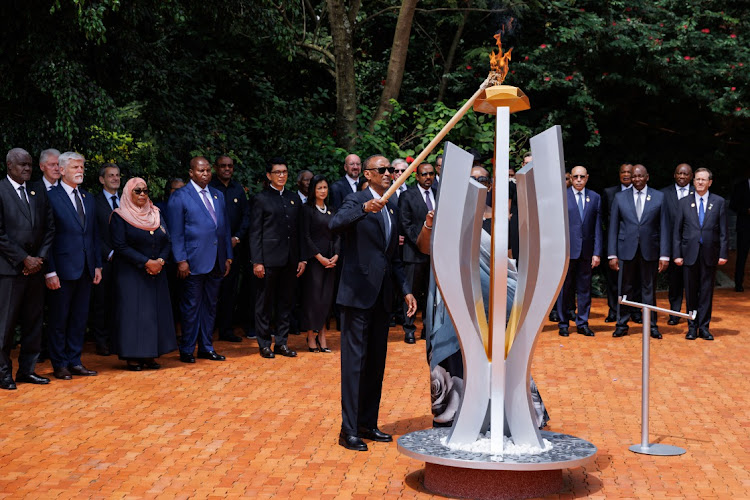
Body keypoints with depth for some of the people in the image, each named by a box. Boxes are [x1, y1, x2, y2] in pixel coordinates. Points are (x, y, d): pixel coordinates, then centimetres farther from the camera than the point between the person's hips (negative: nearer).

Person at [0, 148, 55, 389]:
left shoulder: (38, 194, 13)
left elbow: (49, 228, 13)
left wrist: (40, 257, -1)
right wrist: (24, 259, -12)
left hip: (35, 267, 6)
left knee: (33, 322, 9)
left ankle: (27, 369, 19)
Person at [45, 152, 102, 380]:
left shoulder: (88, 198, 13)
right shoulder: (50, 197, -7)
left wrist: (98, 265, 10)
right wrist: (50, 271, -15)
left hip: (86, 269, 6)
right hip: (63, 270, -6)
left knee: (80, 318, 11)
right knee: (59, 319, 5)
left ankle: (75, 361, 20)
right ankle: (59, 365, 14)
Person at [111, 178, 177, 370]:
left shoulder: (156, 214, 12)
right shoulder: (119, 216, -4)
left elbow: (166, 241, 8)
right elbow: (120, 246, -12)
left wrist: (160, 261, -11)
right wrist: (146, 262, -17)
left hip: (156, 272, 5)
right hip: (130, 273, -5)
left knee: (155, 311, 3)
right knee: (132, 311, -4)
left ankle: (150, 355, 9)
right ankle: (132, 356, 1)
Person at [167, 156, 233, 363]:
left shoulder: (218, 195, 15)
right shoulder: (179, 197, -3)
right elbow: (176, 232, -6)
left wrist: (228, 257, 11)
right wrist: (181, 260, -13)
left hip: (216, 262, 6)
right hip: (194, 261, -6)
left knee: (210, 305, 12)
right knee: (191, 306, 1)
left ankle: (206, 348, 20)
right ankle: (187, 350, 10)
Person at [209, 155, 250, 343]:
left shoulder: (238, 189, 12)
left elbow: (246, 215, 10)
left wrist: (237, 238, -3)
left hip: (234, 245, 4)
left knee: (231, 288, 7)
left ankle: (226, 329, 14)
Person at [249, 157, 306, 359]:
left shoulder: (294, 199, 14)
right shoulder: (261, 199, -1)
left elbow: (299, 231, 14)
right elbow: (255, 233, -4)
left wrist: (302, 259, 8)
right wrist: (257, 261, -11)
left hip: (290, 259, 5)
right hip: (269, 259, -5)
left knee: (286, 303, 9)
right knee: (265, 303, 3)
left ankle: (281, 342, 18)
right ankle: (264, 344, 12)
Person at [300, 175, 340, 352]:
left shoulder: (330, 210, 15)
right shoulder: (307, 209, -3)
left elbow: (337, 235, 13)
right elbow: (305, 236, -9)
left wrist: (336, 255, -3)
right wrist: (319, 257, -13)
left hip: (331, 259, 6)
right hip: (314, 258, -6)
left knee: (327, 297, 4)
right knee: (313, 297, -5)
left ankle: (321, 336, 7)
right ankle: (311, 338, 0)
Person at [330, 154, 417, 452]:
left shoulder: (392, 208, 16)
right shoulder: (356, 202, -6)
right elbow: (335, 224, -29)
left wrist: (406, 290, 14)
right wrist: (365, 209, -44)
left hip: (382, 296, 8)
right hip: (357, 293, -7)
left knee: (376, 362, 12)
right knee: (354, 361, -5)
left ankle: (368, 424, 23)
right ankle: (349, 430, 0)